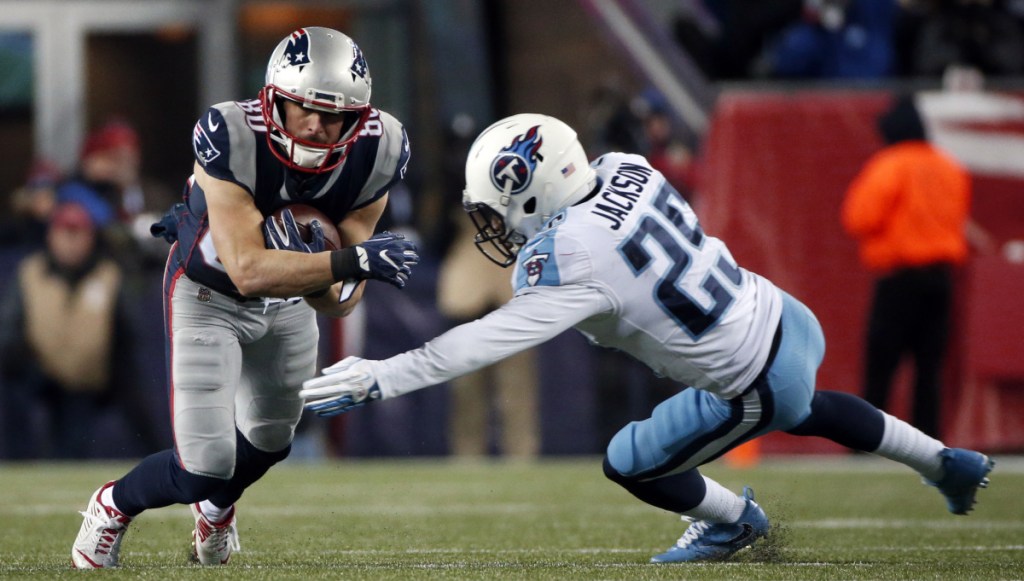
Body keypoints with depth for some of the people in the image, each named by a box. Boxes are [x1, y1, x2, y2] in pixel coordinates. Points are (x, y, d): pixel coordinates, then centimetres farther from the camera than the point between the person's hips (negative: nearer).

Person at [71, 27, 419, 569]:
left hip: (287, 301, 5)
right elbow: (249, 272, -43)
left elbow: (339, 300, -20)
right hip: (209, 294, -5)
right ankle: (114, 505, 23)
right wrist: (353, 262, -48)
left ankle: (215, 506, 61)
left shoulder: (377, 152, -24)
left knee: (269, 440, 25)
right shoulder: (232, 139, -38)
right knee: (205, 467, -11)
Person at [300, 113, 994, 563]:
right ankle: (949, 463, 51)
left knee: (630, 464, 11)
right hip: (791, 317, 8)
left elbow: (487, 341, -30)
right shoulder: (626, 169, -7)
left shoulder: (568, 261, -29)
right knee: (803, 409, 39)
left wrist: (379, 380, -30)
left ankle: (734, 520, 35)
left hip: (754, 387, -8)